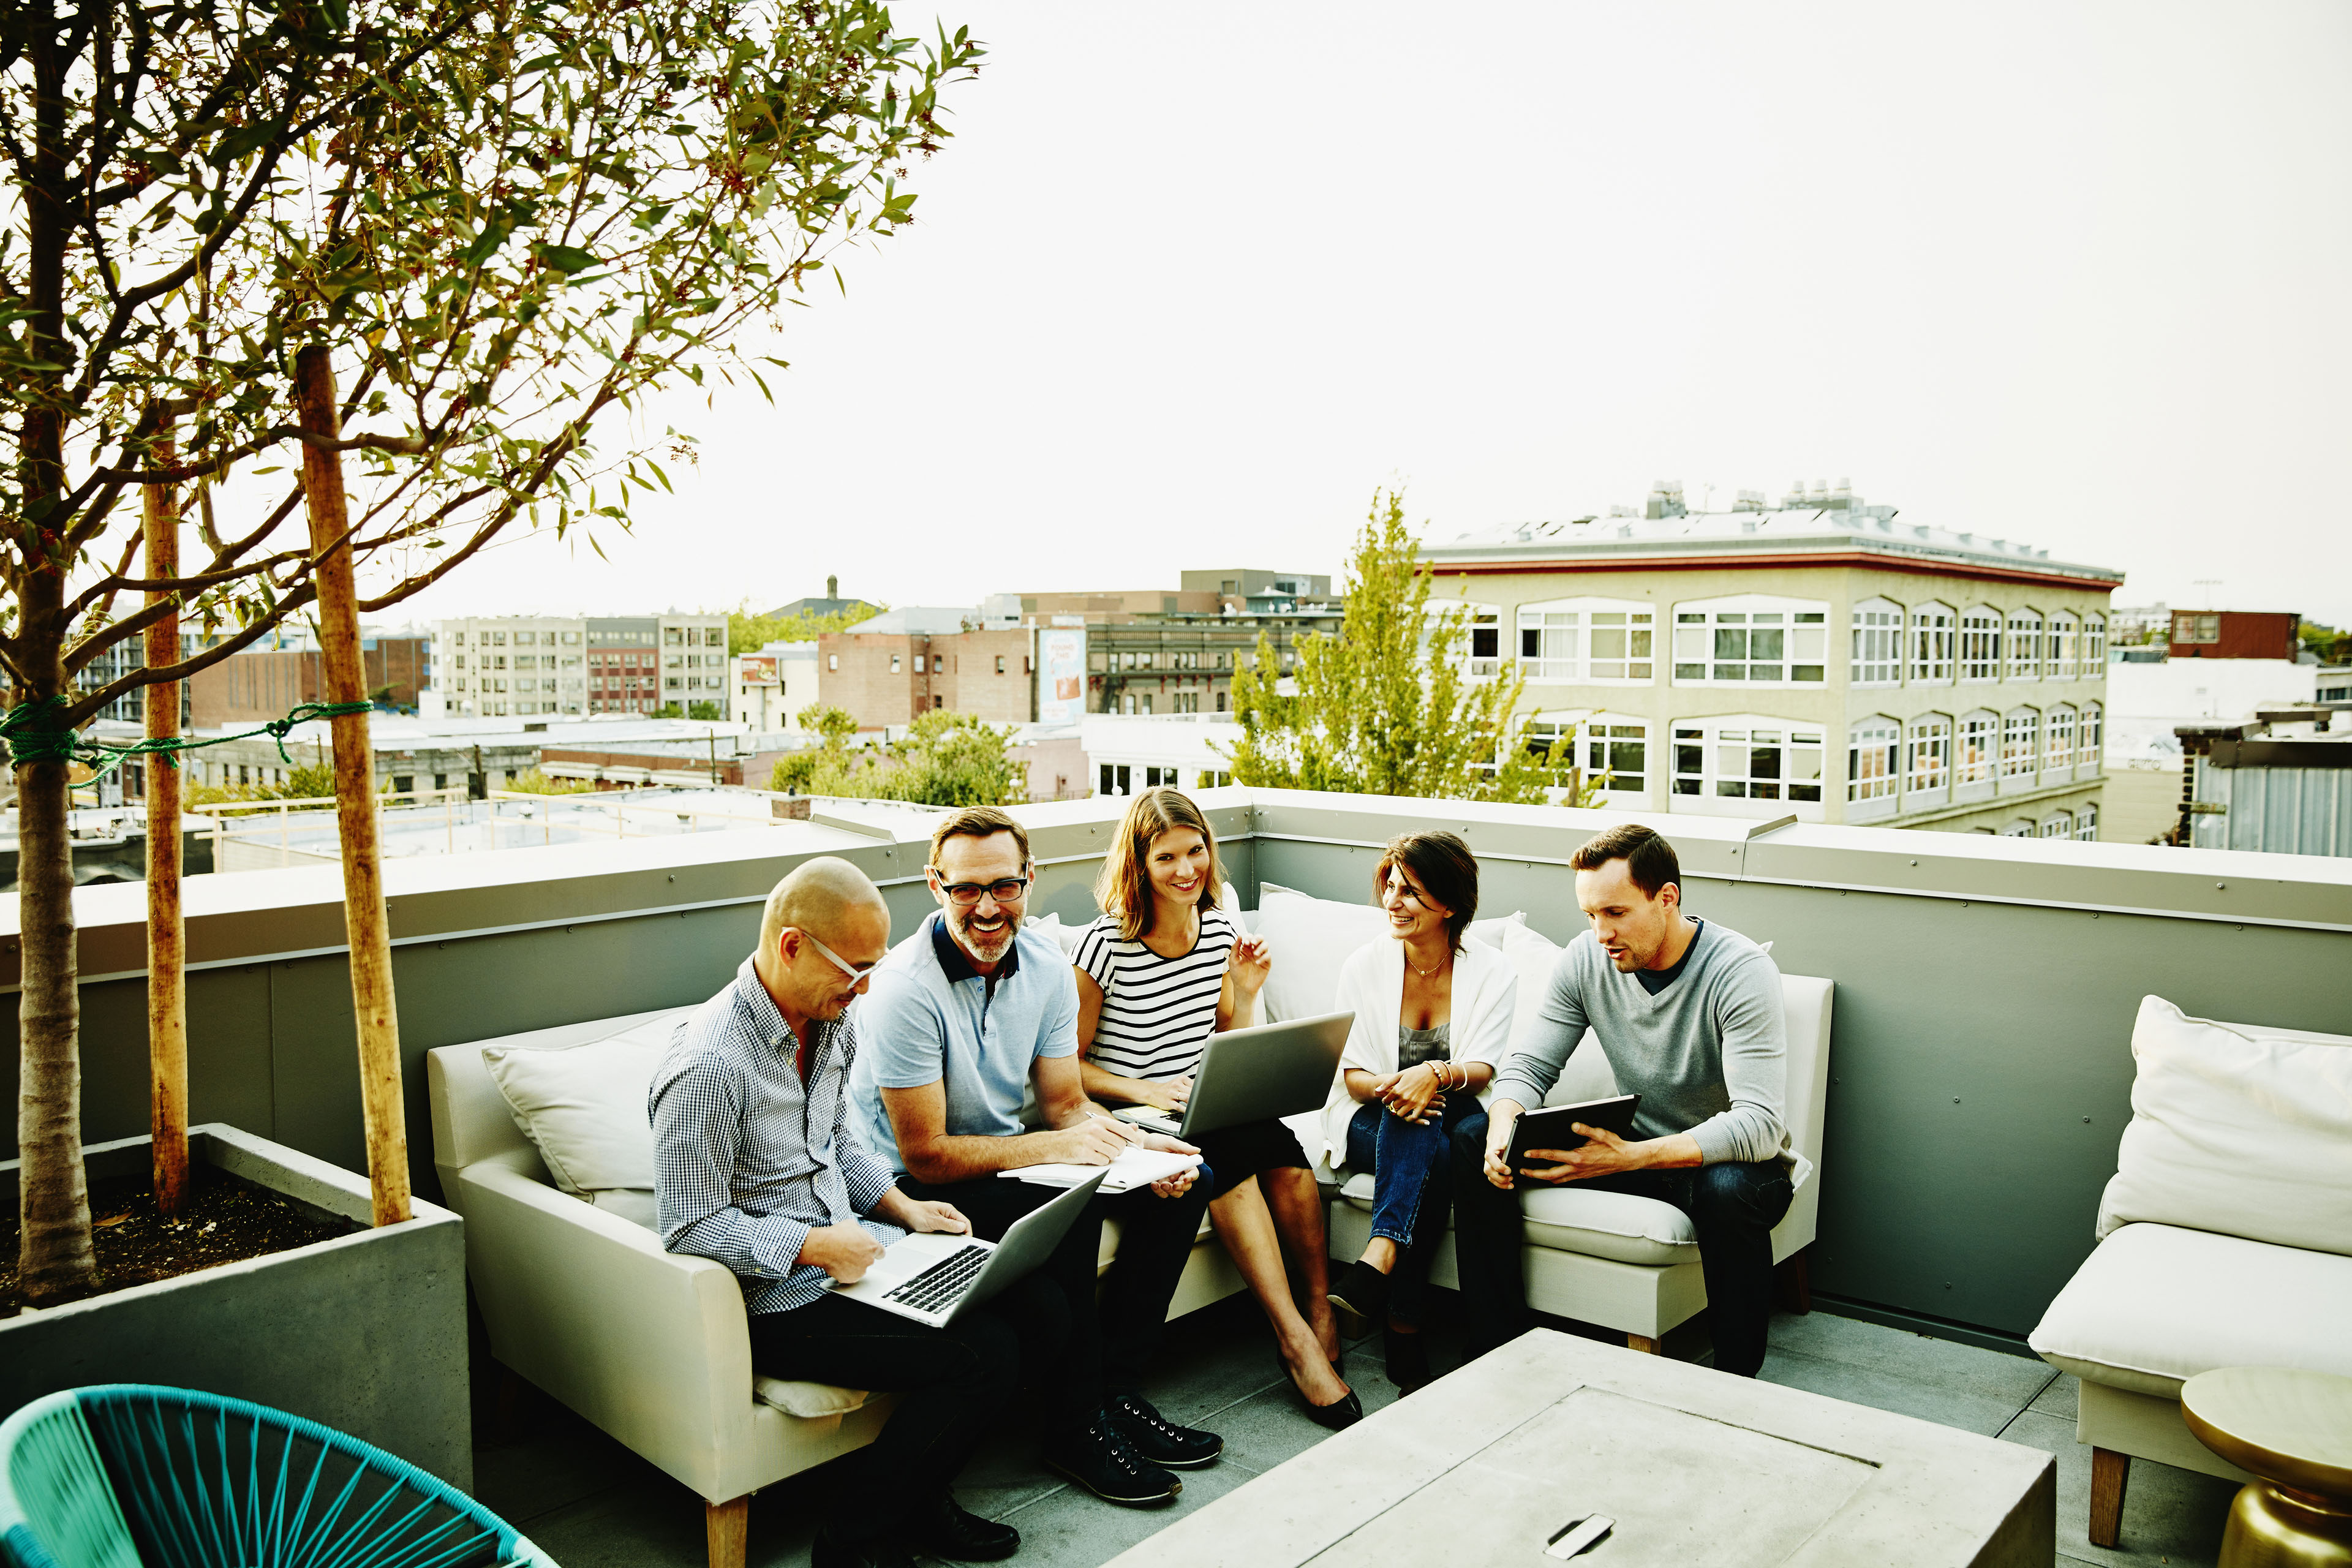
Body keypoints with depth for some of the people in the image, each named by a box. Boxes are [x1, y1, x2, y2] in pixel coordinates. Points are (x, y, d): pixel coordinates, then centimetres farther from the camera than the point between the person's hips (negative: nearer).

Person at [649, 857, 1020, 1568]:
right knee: (981, 1357, -19)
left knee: (1010, 1307, -10)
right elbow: (691, 1228, -19)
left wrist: (903, 1208, 5)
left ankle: (917, 1497, 13)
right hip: (776, 1301, -8)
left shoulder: (832, 1022, 5)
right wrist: (814, 1246, -22)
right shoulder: (708, 1067, -23)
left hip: (851, 1253, 9)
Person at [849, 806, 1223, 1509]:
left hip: (1007, 1154, 7)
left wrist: (1137, 1146, -18)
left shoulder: (1045, 963, -4)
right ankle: (1078, 1430, -13)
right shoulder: (907, 988, -24)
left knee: (1183, 1181, -6)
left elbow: (1066, 1106, 2)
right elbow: (926, 1155, -23)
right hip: (916, 1187, -7)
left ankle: (1116, 1390, 0)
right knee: (1067, 1211, -33)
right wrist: (1053, 1147, -28)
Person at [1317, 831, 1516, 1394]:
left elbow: (1482, 1068, -13)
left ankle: (1379, 1258, -39)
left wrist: (1437, 1074, -36)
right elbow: (1353, 1075, -3)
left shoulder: (1492, 972, -3)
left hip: (1451, 1121, 0)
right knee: (1433, 1157, -34)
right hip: (1371, 1122, 0)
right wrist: (1388, 1087, -27)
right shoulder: (1365, 966, -1)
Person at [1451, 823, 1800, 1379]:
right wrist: (1503, 1128, -27)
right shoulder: (1586, 958, -8)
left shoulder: (1742, 971, -24)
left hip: (1732, 1159, -5)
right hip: (1635, 1147, 5)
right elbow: (1530, 1065, -3)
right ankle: (1498, 1348, -4)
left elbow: (1758, 1125, -32)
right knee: (1475, 1139, -11)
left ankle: (1736, 1382, -17)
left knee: (1728, 1190, -41)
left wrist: (1629, 1157, -45)